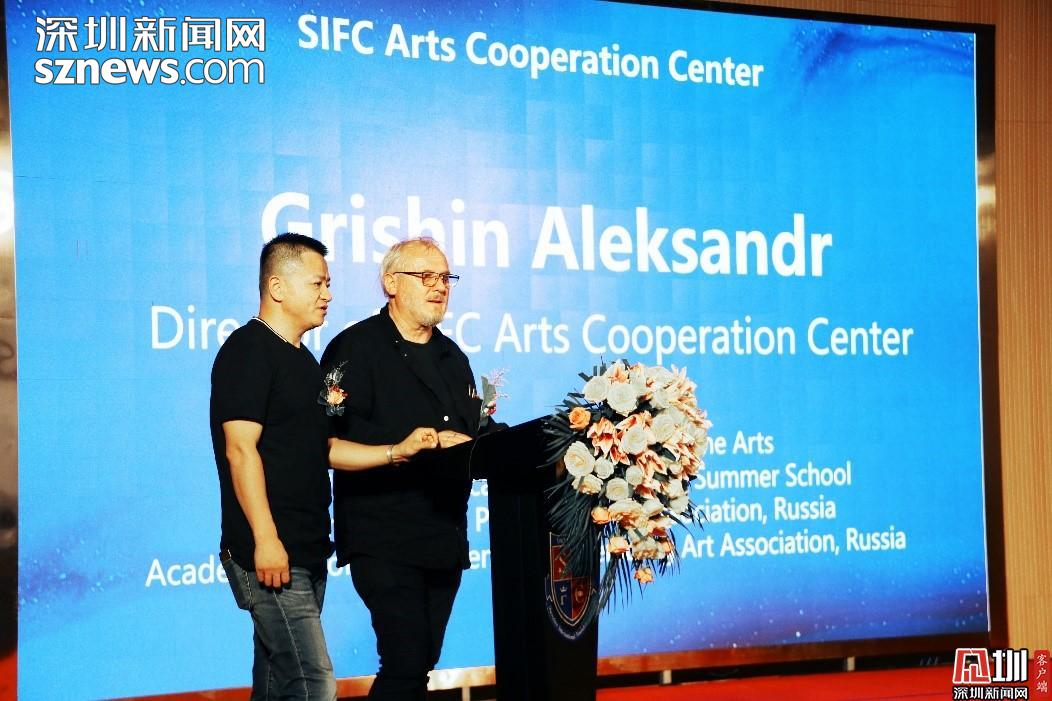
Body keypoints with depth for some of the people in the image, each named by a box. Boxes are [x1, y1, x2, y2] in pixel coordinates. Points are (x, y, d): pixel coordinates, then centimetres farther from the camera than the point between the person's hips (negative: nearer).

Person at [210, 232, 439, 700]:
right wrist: (265, 539, -23)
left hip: (306, 553, 9)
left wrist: (396, 451, 7)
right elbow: (240, 450, -18)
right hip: (270, 554, -9)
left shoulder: (303, 360, 18)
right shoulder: (249, 351, -10)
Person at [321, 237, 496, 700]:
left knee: (420, 663, 11)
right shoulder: (355, 348, -6)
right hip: (384, 541, -7)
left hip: (445, 539, 7)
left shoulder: (453, 357, 19)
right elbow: (340, 435, -18)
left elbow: (472, 434, 22)